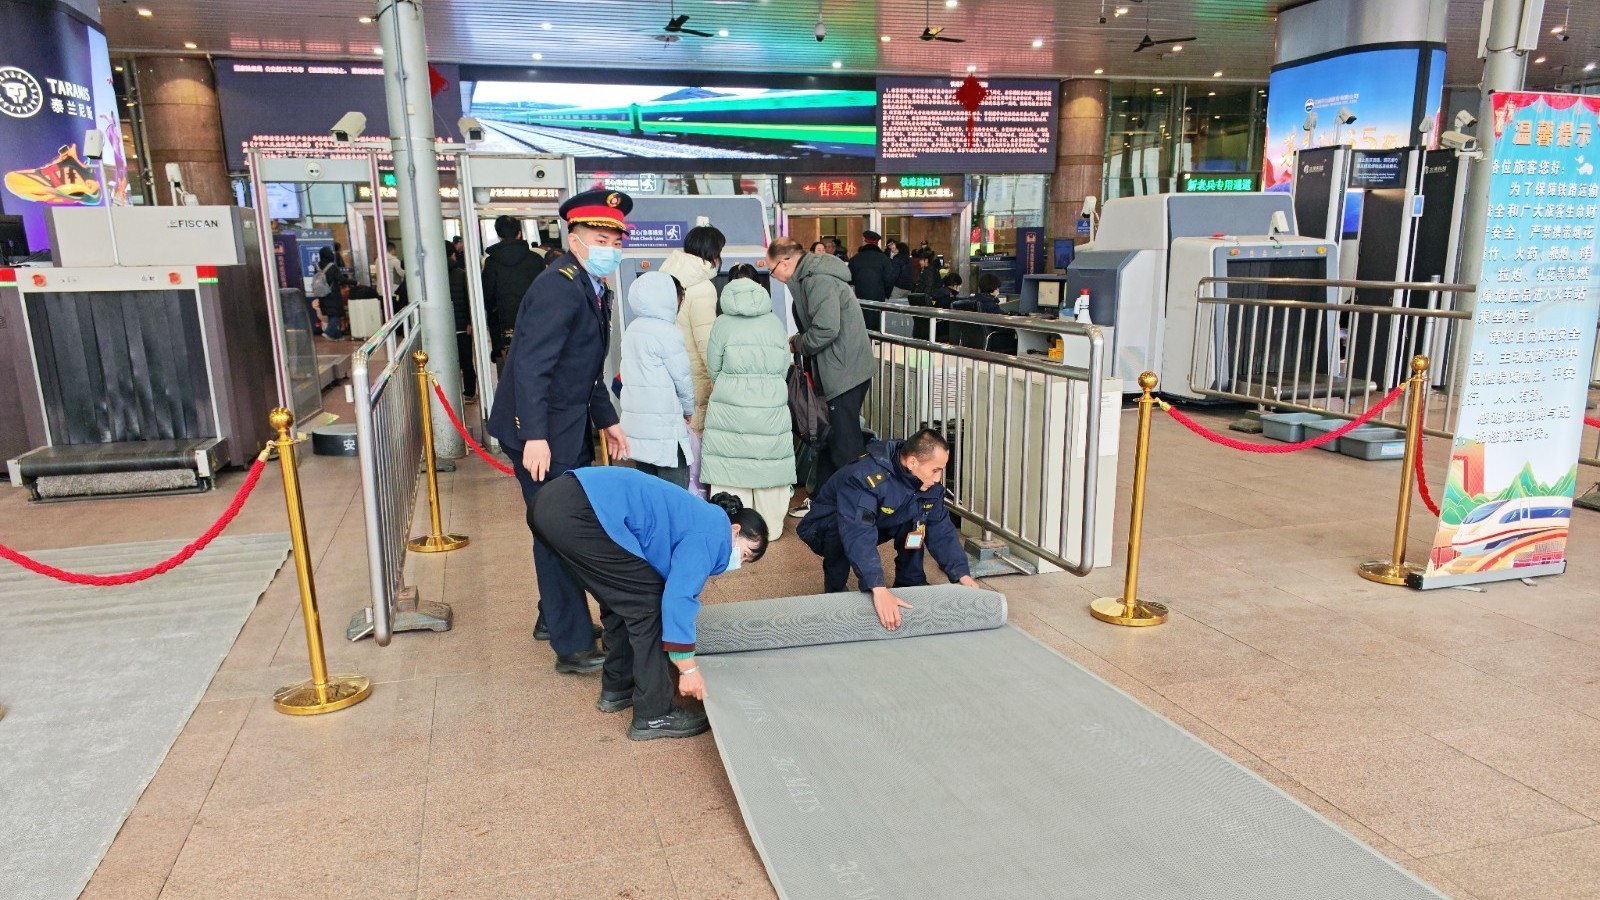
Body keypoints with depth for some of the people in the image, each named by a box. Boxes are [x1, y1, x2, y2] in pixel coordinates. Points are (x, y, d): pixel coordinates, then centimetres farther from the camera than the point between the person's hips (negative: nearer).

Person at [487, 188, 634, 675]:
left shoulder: (594, 288, 12)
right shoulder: (558, 287, -19)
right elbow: (531, 366, -25)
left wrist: (608, 421, 17)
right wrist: (535, 437, -30)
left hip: (572, 427, 10)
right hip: (542, 432, -10)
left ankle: (554, 617, 35)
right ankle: (573, 646, 6)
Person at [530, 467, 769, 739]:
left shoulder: (699, 519, 26)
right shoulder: (713, 533, -1)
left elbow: (674, 589, 33)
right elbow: (678, 598, -10)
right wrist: (689, 669, -2)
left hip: (554, 502, 10)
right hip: (578, 513, -10)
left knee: (625, 597, 22)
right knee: (647, 601, 0)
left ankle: (616, 689, 34)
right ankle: (653, 715, 8)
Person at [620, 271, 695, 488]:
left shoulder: (632, 330, 10)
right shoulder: (666, 332, -12)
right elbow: (683, 378, -7)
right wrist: (688, 410, 10)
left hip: (636, 425, 8)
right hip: (664, 428, -8)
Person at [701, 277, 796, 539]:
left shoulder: (722, 324, 0)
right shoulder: (775, 323, 6)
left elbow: (713, 368, 4)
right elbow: (784, 366, 7)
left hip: (730, 407, -2)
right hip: (771, 405, 2)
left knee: (731, 464, 5)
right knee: (768, 463, 9)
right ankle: (771, 527, 19)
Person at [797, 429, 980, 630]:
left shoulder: (929, 482, -15)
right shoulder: (867, 478, -38)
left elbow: (941, 529, -10)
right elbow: (857, 535, -49)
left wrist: (963, 575, -20)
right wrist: (879, 589, -57)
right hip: (825, 530, -6)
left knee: (916, 515, -15)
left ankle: (911, 585, -1)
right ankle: (835, 591, -13)